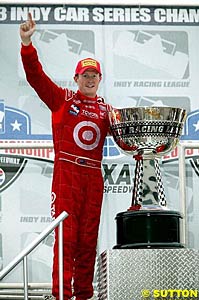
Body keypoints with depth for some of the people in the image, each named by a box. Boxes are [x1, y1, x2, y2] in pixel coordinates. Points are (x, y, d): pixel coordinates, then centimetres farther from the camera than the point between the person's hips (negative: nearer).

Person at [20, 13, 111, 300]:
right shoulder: (62, 99, 5)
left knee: (88, 238, 6)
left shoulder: (106, 109, 15)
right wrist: (27, 44, -18)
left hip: (93, 177, 4)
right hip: (66, 174, -4)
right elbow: (36, 76, -5)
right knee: (66, 234, -9)